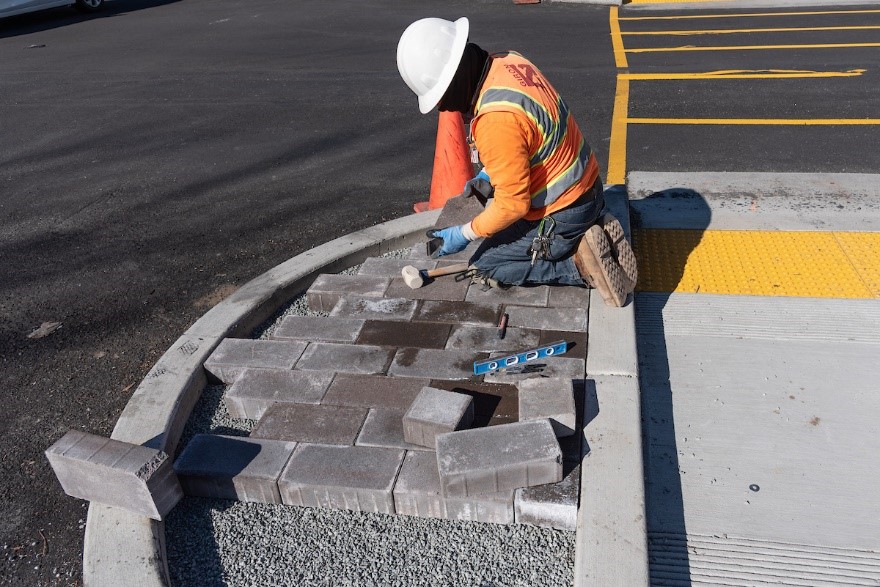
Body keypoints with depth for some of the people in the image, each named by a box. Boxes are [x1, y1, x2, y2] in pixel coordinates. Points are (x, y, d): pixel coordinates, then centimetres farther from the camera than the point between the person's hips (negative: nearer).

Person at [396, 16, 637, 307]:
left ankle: (579, 265, -4)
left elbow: (513, 205, -24)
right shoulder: (509, 61, -4)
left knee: (484, 267, 7)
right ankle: (593, 230, 14)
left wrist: (464, 234, -11)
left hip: (562, 215, -9)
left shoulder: (496, 120, -32)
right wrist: (488, 173, 11)